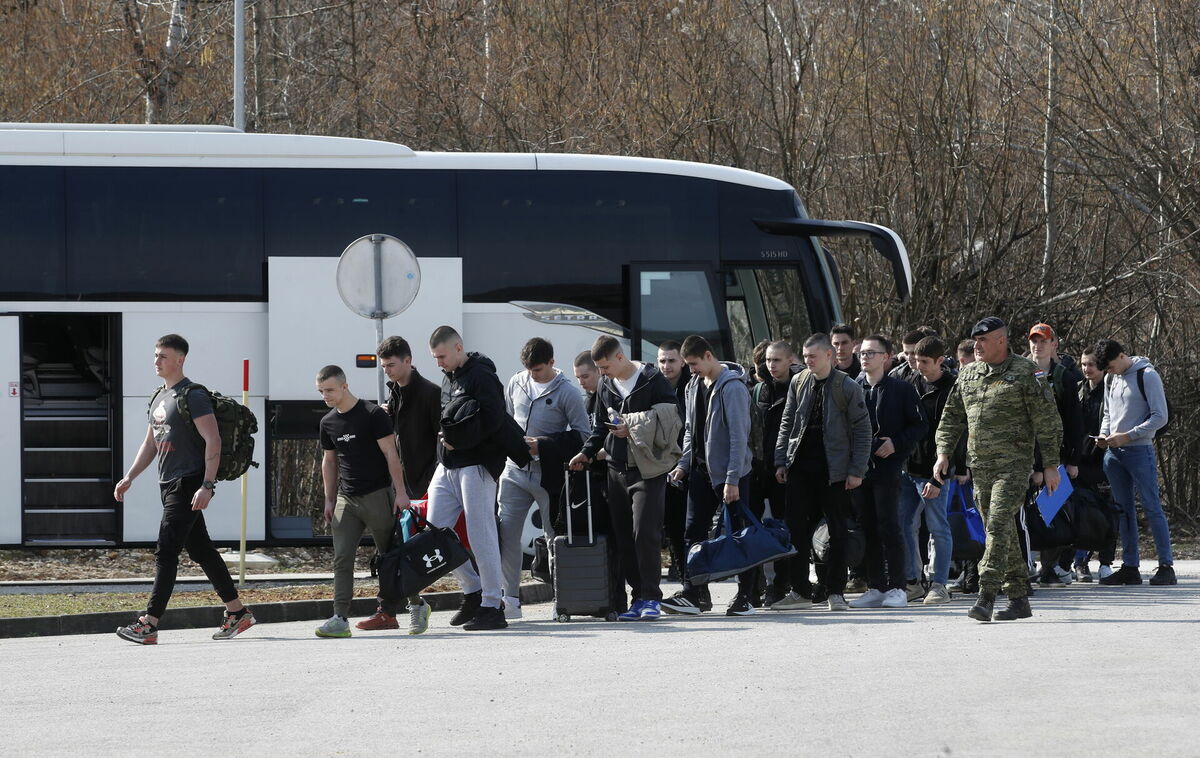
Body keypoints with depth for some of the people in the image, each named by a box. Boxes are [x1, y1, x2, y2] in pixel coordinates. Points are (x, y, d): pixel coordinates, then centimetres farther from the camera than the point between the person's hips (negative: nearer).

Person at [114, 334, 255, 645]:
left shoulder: (193, 396, -10)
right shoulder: (159, 398, 17)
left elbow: (213, 441, -16)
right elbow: (150, 444, 24)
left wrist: (207, 486, -23)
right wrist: (129, 477, 12)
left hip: (188, 484, -9)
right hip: (169, 486, 9)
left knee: (166, 552, -14)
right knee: (201, 550, 12)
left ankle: (149, 624, -19)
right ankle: (237, 613, 19)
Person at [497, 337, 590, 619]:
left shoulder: (567, 392, -7)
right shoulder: (516, 384, 8)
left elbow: (582, 435, -8)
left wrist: (543, 446, -15)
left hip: (548, 475, -4)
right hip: (515, 471, 4)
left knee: (555, 535, 4)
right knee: (506, 532, -5)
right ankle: (510, 599, -1)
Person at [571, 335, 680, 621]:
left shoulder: (651, 380, -6)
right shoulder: (605, 385, 13)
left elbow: (673, 418, -8)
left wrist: (635, 429, -15)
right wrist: (587, 452, 8)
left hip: (647, 470, -6)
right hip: (617, 469, 6)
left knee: (645, 533, -12)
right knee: (623, 536, 3)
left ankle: (650, 597, -7)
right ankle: (638, 596, 9)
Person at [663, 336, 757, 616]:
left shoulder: (732, 387, -15)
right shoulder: (695, 385, 10)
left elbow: (738, 435, -18)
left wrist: (732, 480, -20)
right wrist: (684, 464, 7)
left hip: (730, 475, -8)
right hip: (701, 472, 8)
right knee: (695, 532, 3)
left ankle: (745, 597, 6)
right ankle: (690, 595, 4)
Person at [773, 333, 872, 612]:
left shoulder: (848, 387, -5)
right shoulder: (798, 383, 7)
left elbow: (862, 430, -4)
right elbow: (787, 424, 13)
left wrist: (856, 470, -9)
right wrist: (781, 461, 6)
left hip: (834, 469, -4)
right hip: (800, 466, 4)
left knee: (837, 531, 2)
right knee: (795, 527, 1)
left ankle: (834, 591, 8)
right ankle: (800, 587, 10)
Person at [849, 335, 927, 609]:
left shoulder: (901, 389, 0)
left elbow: (920, 424, 1)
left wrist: (897, 443, -11)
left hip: (888, 466, -4)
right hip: (860, 469, 4)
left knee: (888, 526, -6)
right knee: (868, 529, 6)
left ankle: (896, 588, -2)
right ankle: (875, 588, 11)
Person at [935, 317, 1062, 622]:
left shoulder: (1026, 373, -4)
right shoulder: (967, 375, 14)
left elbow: (1047, 422, -4)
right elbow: (951, 417, 20)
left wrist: (1050, 466, -7)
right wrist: (943, 453, 7)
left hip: (1013, 463, -6)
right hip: (979, 465, 6)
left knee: (999, 525, -16)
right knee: (1001, 531, 8)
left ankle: (986, 597, -20)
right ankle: (1019, 599, 14)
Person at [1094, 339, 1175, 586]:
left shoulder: (1147, 376, -8)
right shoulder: (1110, 379, 13)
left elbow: (1160, 417, -11)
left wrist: (1127, 436, -15)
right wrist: (1104, 435, 2)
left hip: (1140, 451, -7)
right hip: (1113, 453, 7)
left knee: (1152, 508, -6)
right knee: (1124, 509, 7)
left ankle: (1166, 566, -4)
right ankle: (1130, 567, 10)